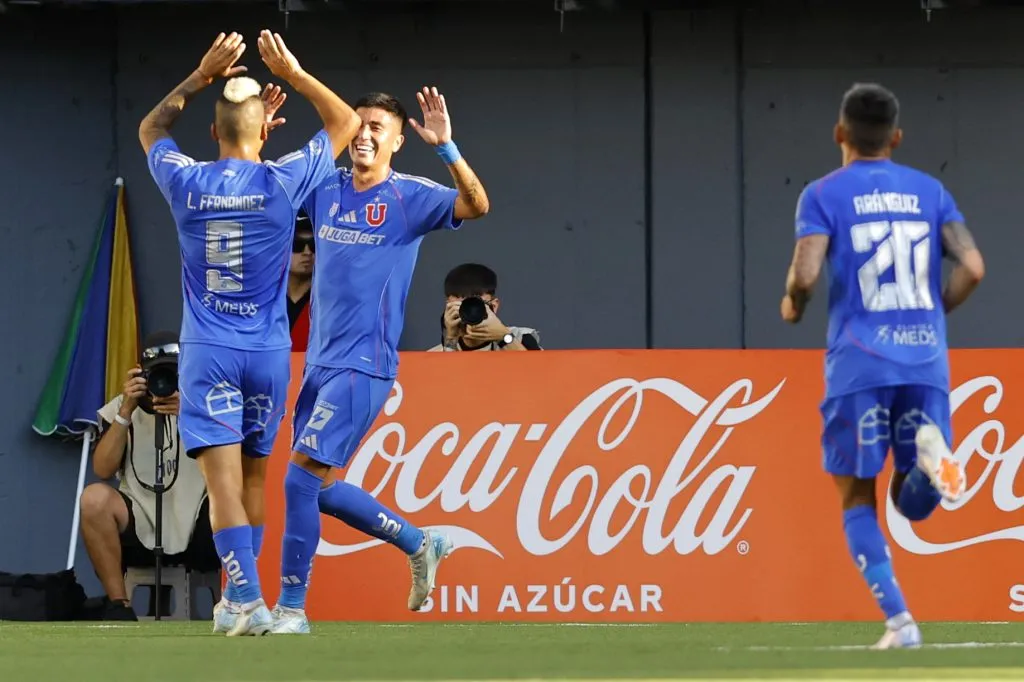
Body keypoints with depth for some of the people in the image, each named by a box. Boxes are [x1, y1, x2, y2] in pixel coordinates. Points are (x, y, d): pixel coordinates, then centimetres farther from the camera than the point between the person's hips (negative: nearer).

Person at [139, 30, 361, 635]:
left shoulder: (187, 183, -3)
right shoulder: (283, 183, -5)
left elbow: (151, 131, 20)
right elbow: (346, 123, 9)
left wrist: (201, 77, 17)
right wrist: (293, 75, 12)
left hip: (207, 352, -1)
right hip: (268, 352, 1)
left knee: (224, 481, -9)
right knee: (254, 476, 16)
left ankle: (248, 601, -23)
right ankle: (239, 599, 23)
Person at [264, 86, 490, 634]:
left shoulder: (410, 198, -7)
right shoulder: (324, 190, 10)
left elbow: (477, 205, -22)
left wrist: (446, 147, -34)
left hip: (364, 367, -7)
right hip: (320, 363, 7)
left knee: (303, 476, -13)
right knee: (319, 488, 12)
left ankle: (291, 608, -6)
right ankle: (420, 544, 31)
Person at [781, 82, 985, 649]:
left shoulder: (824, 195, 1)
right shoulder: (929, 191, 11)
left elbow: (805, 274, -12)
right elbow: (972, 267, 2)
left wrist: (793, 307, 11)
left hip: (860, 363, -3)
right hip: (926, 358, 3)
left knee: (857, 499, 9)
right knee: (913, 502, 10)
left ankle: (898, 620, -6)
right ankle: (931, 452, -26)